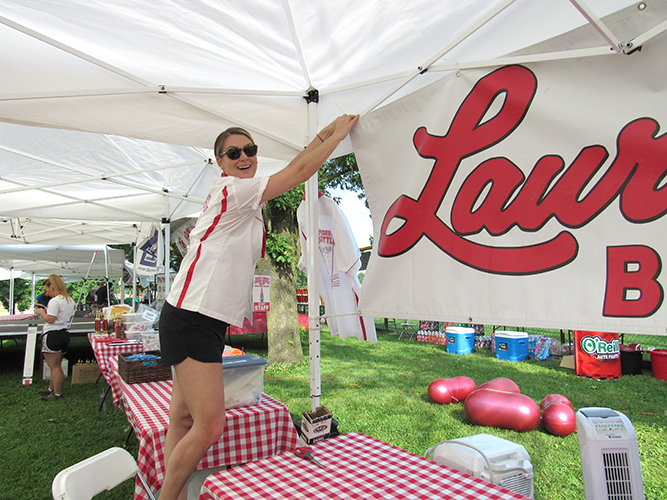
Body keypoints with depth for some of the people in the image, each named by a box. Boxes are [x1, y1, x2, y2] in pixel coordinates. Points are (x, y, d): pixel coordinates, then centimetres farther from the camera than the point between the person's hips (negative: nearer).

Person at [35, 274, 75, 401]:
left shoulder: (54, 301, -16)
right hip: (65, 333, 9)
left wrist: (41, 312, -2)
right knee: (56, 365, 20)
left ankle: (57, 394, 5)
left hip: (53, 335, -9)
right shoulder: (69, 300, 12)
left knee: (55, 366, -1)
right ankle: (52, 388, 33)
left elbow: (50, 319, -20)